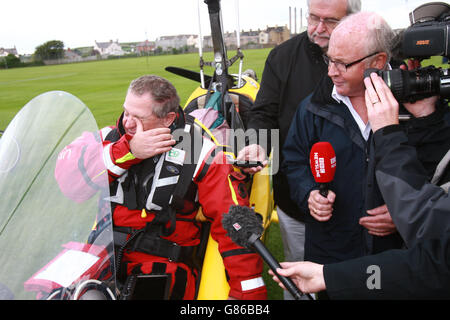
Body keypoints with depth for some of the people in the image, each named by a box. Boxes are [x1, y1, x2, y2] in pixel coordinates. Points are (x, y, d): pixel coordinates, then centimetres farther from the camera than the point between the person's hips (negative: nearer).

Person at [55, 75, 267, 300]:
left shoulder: (201, 154, -2)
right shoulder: (110, 138, 9)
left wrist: (248, 293, -8)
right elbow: (65, 177, -6)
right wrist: (127, 150, -16)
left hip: (162, 268, -3)